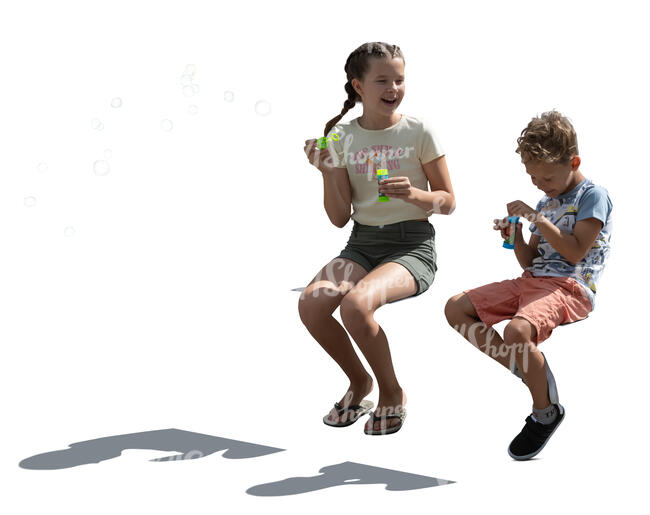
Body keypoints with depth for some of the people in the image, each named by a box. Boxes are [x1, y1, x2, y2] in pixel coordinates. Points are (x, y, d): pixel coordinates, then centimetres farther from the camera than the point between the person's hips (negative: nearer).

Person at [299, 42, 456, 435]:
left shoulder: (418, 131, -2)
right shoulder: (342, 137, 6)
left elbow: (447, 202, 3)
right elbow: (340, 218, 6)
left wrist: (412, 194, -17)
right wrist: (327, 173, -10)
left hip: (413, 244, -4)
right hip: (362, 243, 4)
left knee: (356, 303, -32)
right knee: (311, 303, -24)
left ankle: (392, 393, -5)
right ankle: (359, 381, 4)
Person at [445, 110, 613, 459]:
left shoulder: (593, 196, -4)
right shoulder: (546, 203, 20)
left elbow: (576, 252, -15)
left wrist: (538, 219, -15)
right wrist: (515, 236, 1)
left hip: (570, 287, -9)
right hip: (532, 282, 9)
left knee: (517, 330, -36)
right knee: (456, 309, 0)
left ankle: (546, 411, -13)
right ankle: (523, 368, 1)